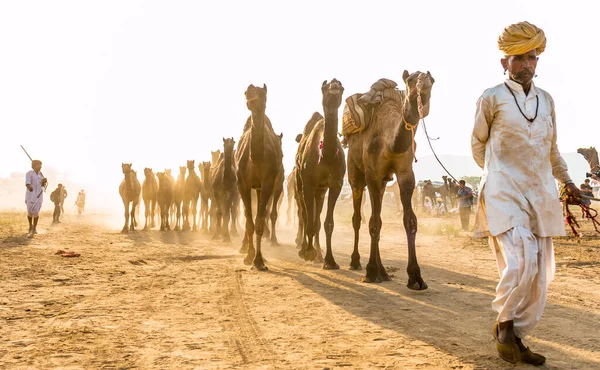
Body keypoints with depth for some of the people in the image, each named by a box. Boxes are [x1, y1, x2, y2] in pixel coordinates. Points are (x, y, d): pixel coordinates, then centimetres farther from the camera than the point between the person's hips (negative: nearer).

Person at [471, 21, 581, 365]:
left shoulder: (546, 100, 13)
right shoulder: (492, 98, -2)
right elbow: (478, 143, 11)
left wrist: (566, 180, 22)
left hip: (541, 195, 6)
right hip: (504, 194, -5)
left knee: (541, 274, 4)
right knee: (522, 262, -20)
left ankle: (516, 338, 17)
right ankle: (505, 323, 4)